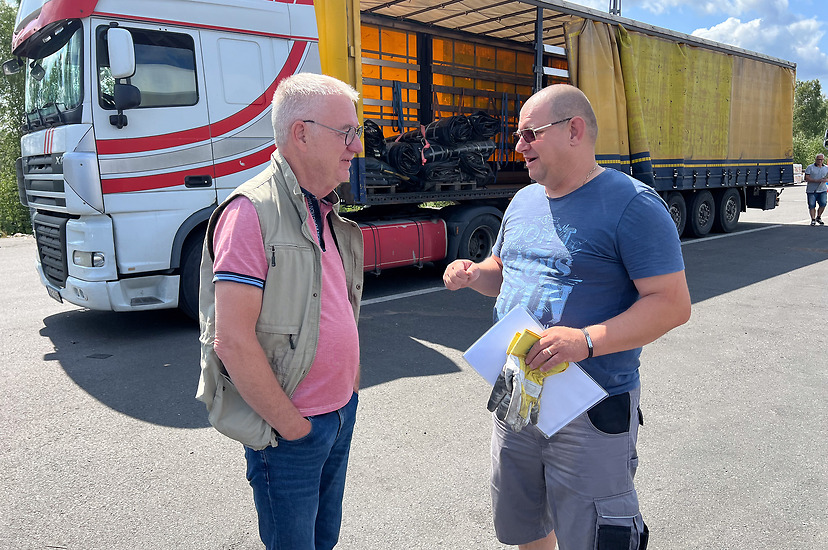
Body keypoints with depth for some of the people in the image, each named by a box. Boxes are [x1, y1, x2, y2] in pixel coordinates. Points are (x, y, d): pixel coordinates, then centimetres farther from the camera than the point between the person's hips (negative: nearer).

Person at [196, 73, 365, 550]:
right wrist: (292, 425, -16)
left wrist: (349, 388, 10)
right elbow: (233, 341, -23)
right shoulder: (252, 212, -20)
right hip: (288, 429, -7)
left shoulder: (329, 213, 8)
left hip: (342, 413, 8)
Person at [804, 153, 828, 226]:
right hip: (811, 190, -2)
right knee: (812, 205, -3)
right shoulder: (810, 168, 1)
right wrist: (817, 181, -18)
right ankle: (813, 219, 8)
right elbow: (806, 179, -6)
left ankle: (818, 217, 9)